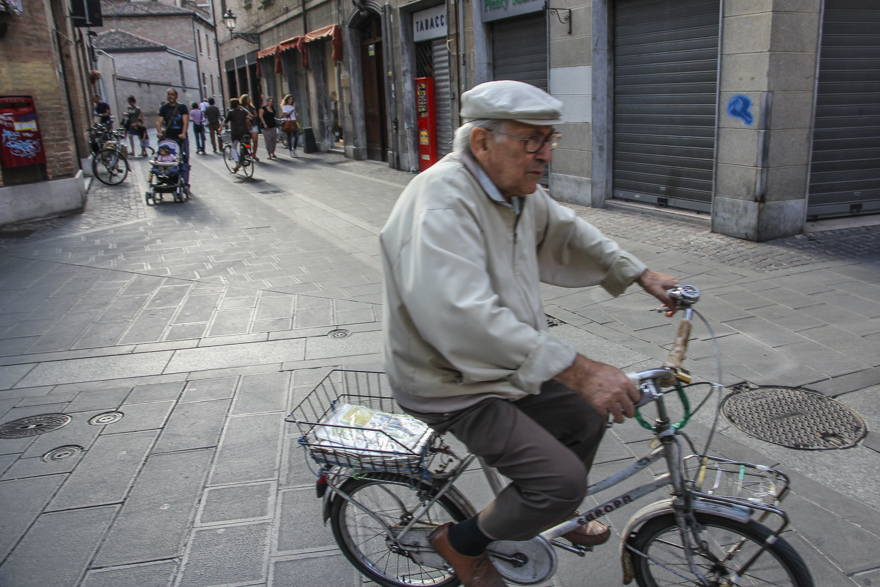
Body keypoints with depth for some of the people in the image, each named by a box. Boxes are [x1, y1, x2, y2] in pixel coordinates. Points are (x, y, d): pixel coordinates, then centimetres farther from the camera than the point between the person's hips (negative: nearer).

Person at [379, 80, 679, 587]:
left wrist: (641, 275, 14)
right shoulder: (442, 201, -29)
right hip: (454, 384, -9)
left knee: (588, 416, 18)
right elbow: (463, 316, -41)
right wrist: (578, 371, -42)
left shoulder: (517, 188, 1)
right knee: (562, 478, -15)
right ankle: (464, 541, 12)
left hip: (510, 364, 9)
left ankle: (556, 516, 44)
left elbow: (568, 232, 20)